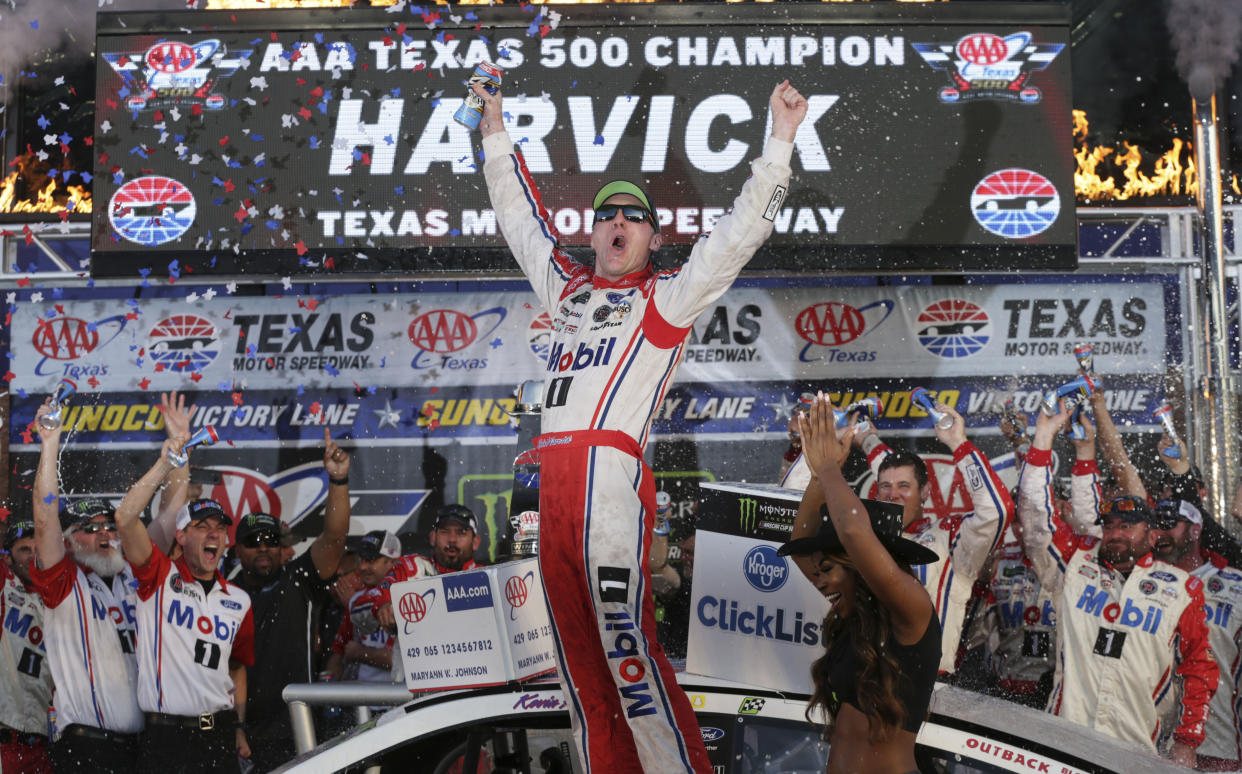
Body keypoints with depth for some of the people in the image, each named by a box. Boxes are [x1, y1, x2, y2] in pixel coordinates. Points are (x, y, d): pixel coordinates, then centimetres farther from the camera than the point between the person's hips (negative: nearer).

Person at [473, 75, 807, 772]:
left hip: (612, 472, -6)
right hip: (553, 478, 6)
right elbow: (523, 220, 36)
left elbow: (743, 229, 3)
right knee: (578, 651, 5)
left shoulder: (669, 295, 9)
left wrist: (781, 138, -1)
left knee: (624, 638, -13)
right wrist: (497, 136, 41)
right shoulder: (569, 288, 24)